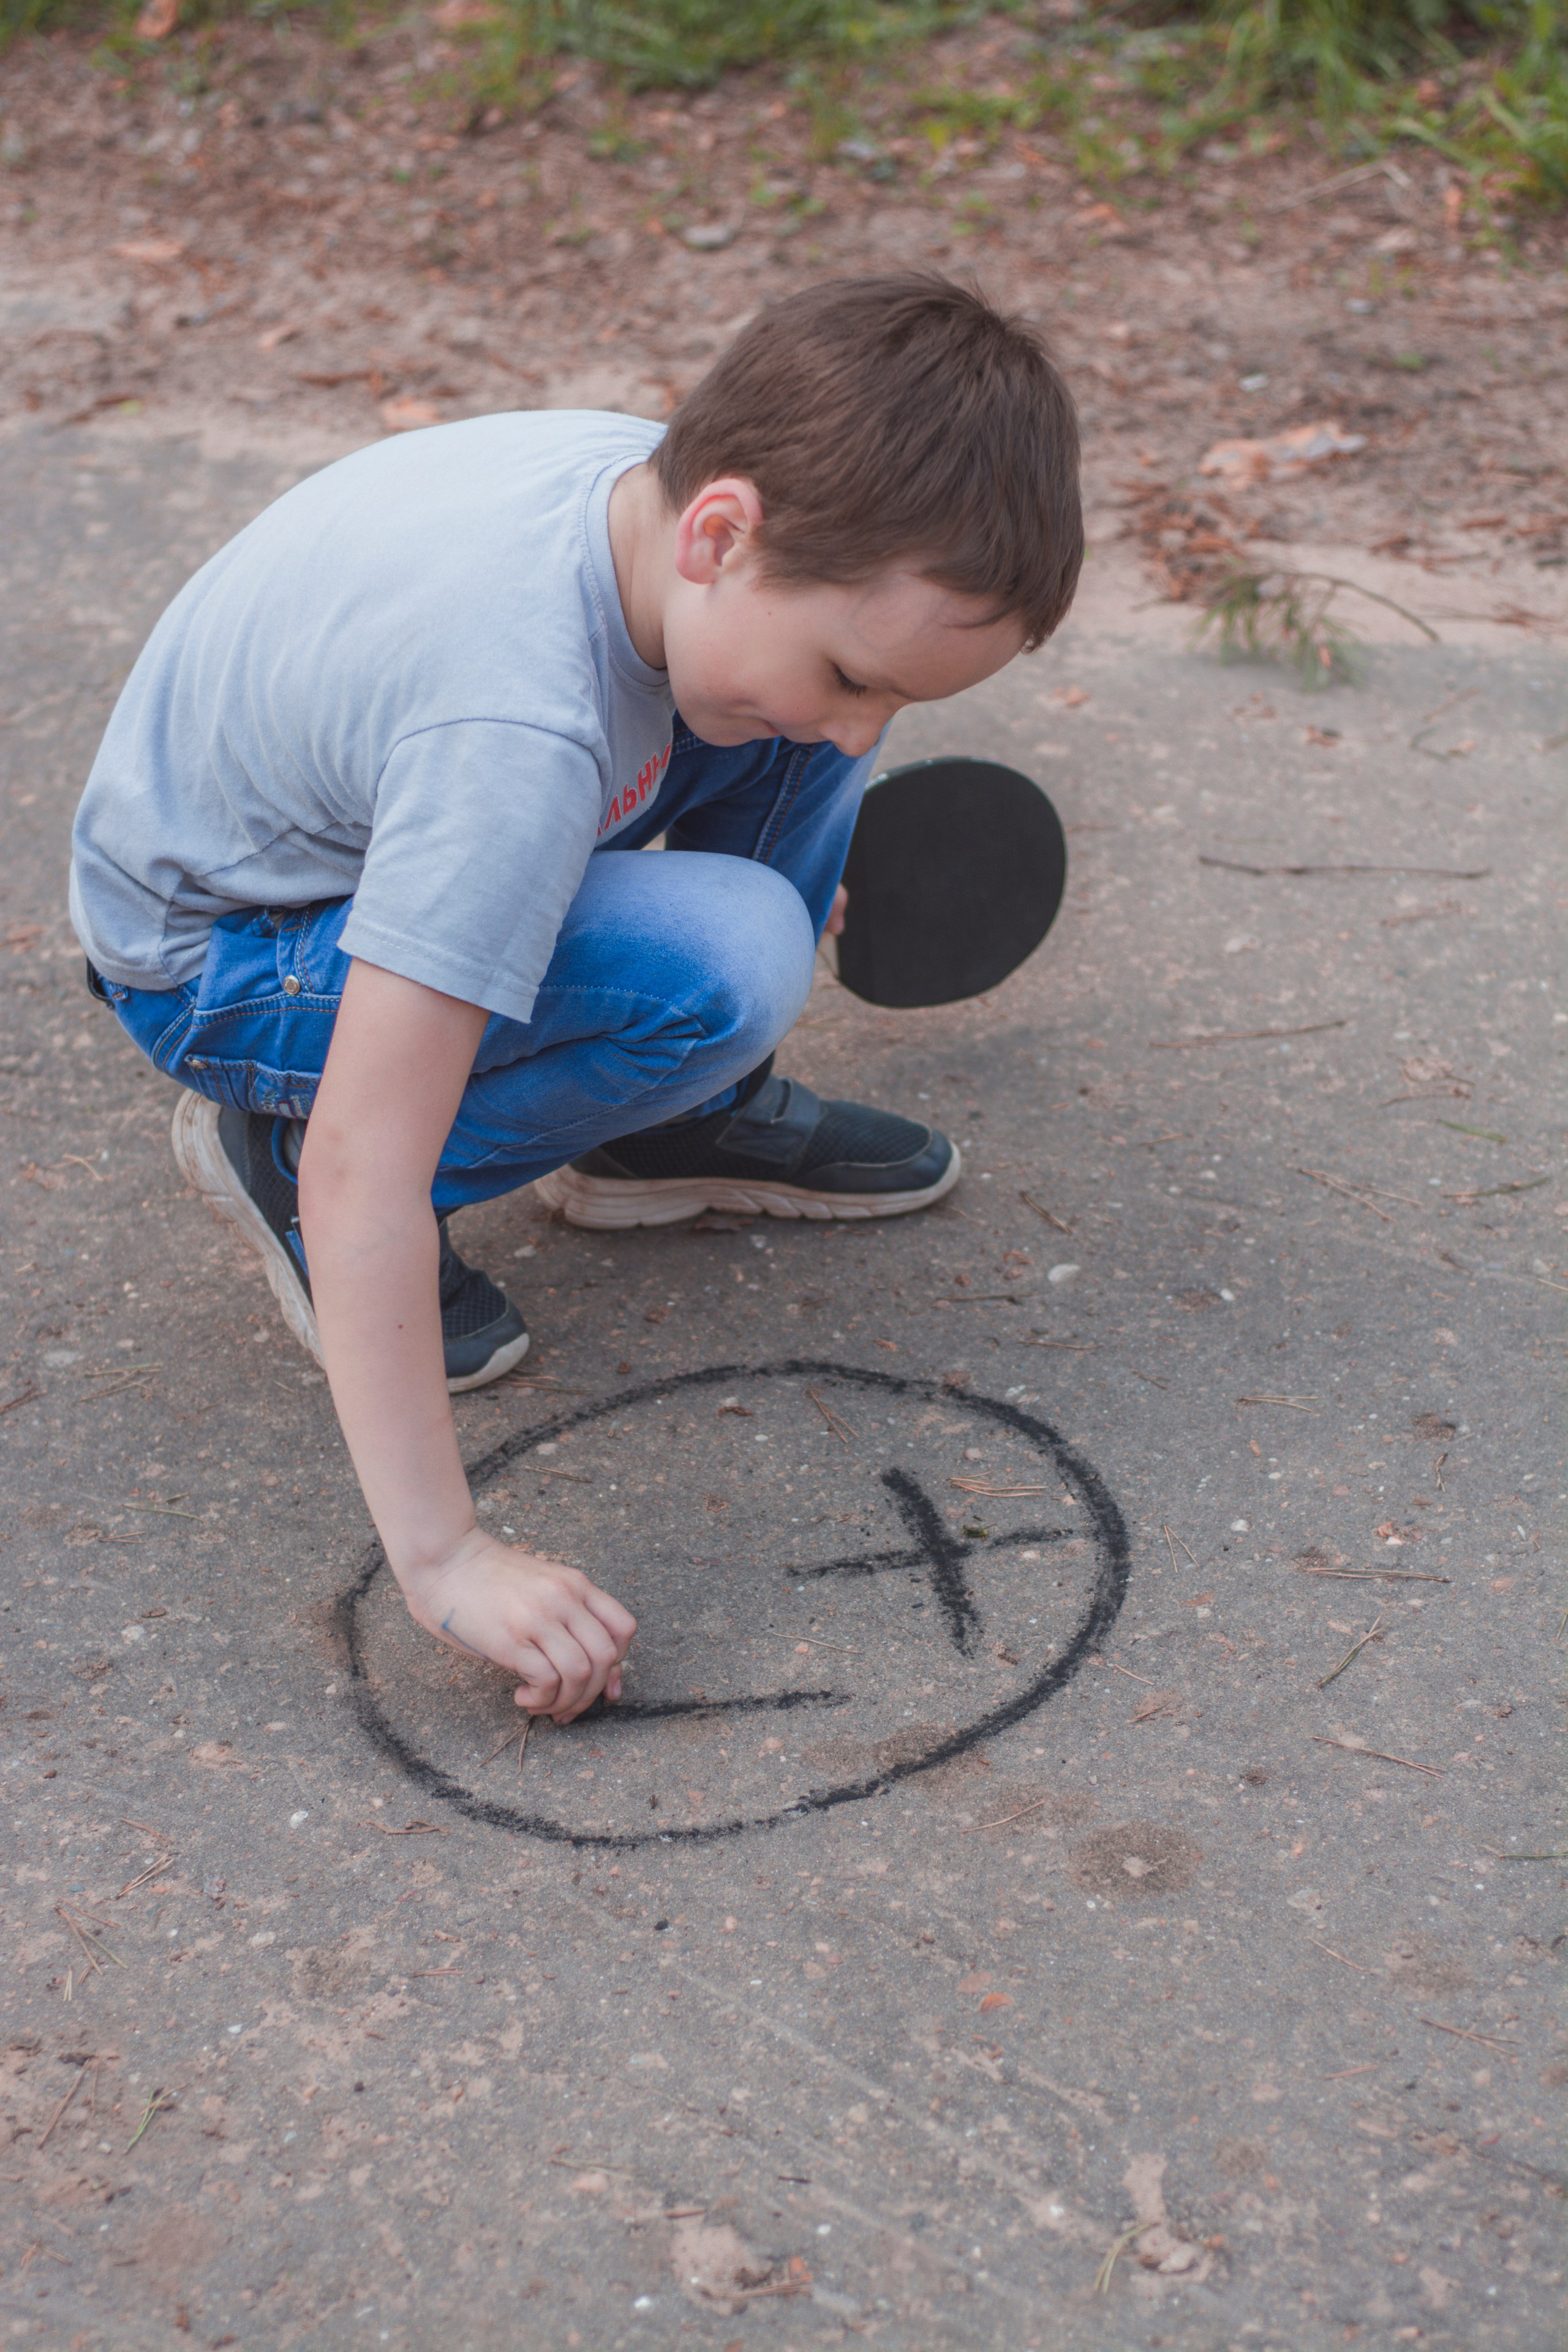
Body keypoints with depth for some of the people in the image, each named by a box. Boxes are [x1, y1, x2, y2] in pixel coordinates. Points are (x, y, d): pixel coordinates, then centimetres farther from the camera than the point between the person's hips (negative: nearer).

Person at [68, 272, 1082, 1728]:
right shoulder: (512, 736, -42)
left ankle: (679, 1124, 8)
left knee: (811, 689, -8)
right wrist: (446, 1560, -40)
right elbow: (365, 1173, -42)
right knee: (725, 971, -30)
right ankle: (274, 1147, -9)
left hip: (374, 806, 8)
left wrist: (832, 709, 23)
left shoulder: (667, 479, -18)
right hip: (221, 957, -8)